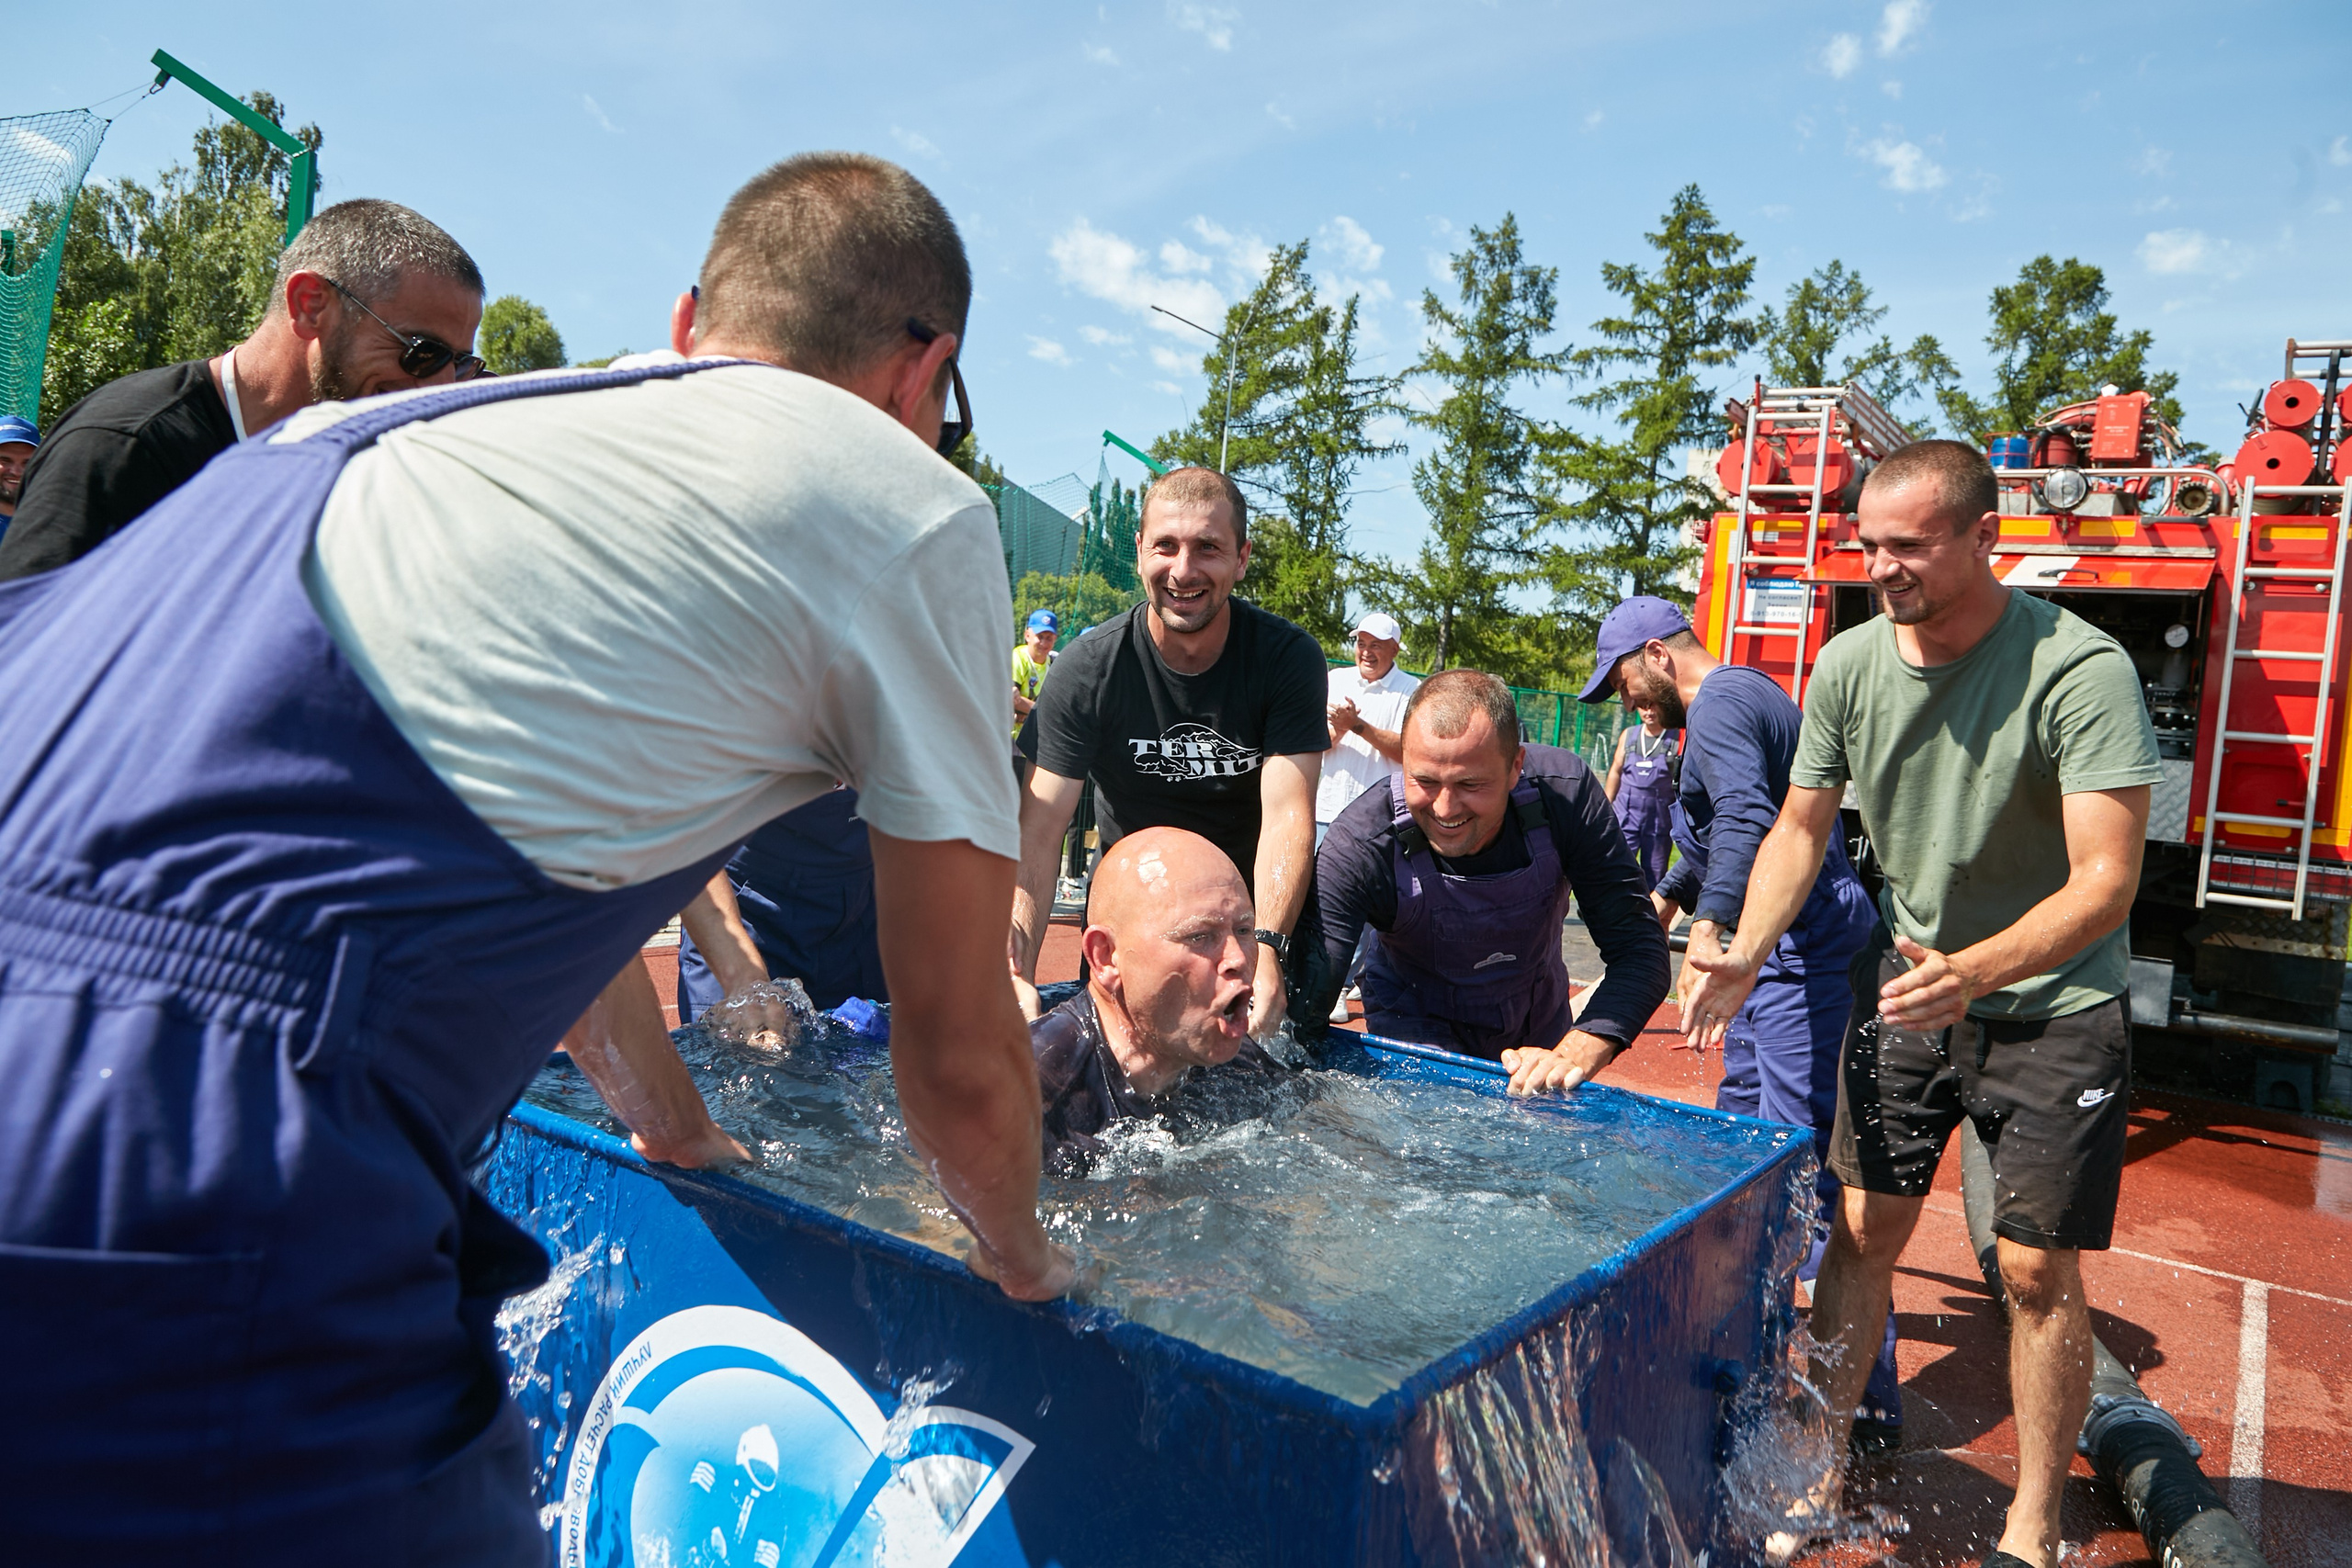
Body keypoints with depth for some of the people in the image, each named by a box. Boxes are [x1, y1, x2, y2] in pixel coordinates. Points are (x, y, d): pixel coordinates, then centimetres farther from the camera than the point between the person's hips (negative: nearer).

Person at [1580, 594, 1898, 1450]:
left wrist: (1708, 930, -44)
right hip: (1781, 951, 11)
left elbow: (1747, 818, -32)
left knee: (1805, 1164, -11)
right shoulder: (1747, 694, 21)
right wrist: (1667, 893, 37)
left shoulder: (1720, 704, -13)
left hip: (1801, 954, -11)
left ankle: (1867, 1400, -5)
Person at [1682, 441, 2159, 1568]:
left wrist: (1974, 972, -43)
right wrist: (1745, 955, -13)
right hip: (1907, 981, 4)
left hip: (2053, 1003, -4)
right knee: (1862, 1229, 6)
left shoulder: (2081, 671, -23)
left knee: (2036, 1270, 0)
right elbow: (1801, 826, 2)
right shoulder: (1849, 665, -8)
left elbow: (2106, 883, -26)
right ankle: (1822, 1464, 23)